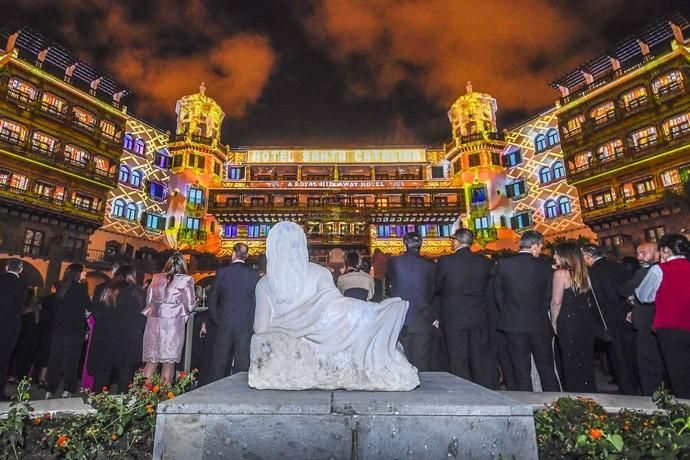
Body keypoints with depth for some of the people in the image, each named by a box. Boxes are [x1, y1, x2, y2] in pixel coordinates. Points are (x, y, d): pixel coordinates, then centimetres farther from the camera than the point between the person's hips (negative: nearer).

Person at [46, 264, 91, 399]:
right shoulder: (81, 287, -10)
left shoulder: (61, 287, 6)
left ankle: (50, 389, 13)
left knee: (55, 358, 11)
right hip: (74, 328, -5)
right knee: (71, 359, 4)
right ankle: (68, 390, 6)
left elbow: (56, 306, 11)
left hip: (58, 327, 5)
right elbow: (88, 306, -7)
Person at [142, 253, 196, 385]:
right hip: (173, 323, -3)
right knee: (169, 362, 5)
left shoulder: (156, 278, 9)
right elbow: (190, 305, 1)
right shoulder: (186, 280, -1)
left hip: (154, 321, 4)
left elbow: (148, 300, 15)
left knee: (151, 361, 12)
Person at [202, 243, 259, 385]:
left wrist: (206, 321, 15)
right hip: (245, 325, -1)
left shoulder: (222, 272, -4)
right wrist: (253, 323, 8)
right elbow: (257, 302, -3)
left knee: (218, 364, 13)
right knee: (242, 365, 7)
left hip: (223, 325, 1)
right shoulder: (254, 274, -5)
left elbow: (212, 300, 3)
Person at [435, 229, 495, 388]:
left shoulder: (445, 261, -12)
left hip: (454, 318, -3)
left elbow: (437, 288, -2)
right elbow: (489, 288, 8)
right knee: (482, 360, 14)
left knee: (458, 362, 6)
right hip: (480, 318, 4)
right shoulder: (485, 262, -2)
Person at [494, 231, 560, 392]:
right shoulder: (544, 265, -4)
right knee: (547, 370, 15)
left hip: (514, 324, -1)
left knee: (521, 372, 7)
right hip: (540, 324, 1)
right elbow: (548, 297, 2)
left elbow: (498, 295, -1)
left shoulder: (503, 264, -6)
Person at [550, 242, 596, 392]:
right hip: (586, 321, 7)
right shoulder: (583, 273, 7)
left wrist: (554, 322, -5)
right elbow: (588, 299, 13)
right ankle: (589, 392, 25)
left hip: (568, 323, -6)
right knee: (586, 360, 15)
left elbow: (556, 302, -14)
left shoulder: (561, 273, -13)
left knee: (572, 363, 5)